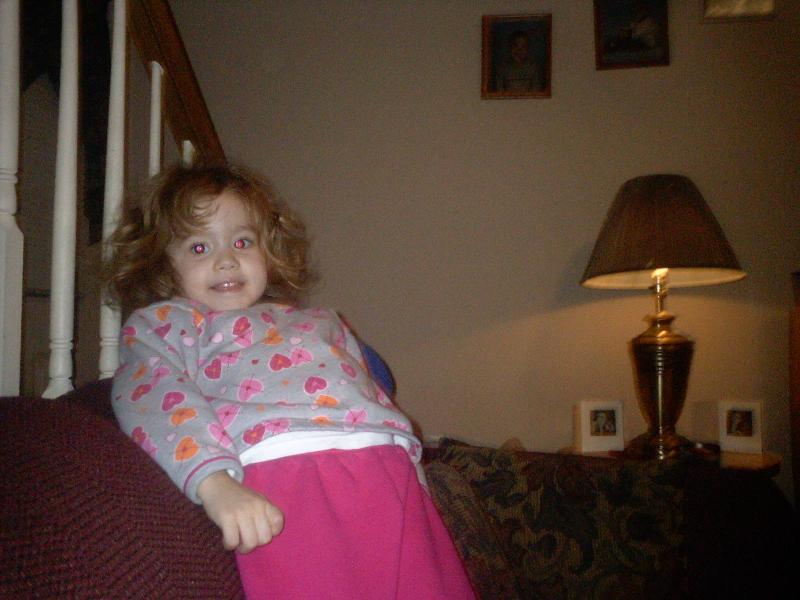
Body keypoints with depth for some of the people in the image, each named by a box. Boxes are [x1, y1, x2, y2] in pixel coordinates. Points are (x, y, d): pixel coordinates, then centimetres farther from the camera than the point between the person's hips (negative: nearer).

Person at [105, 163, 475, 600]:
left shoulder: (320, 322, 34)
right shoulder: (160, 322, 21)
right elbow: (150, 396, 0)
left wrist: (414, 469, 10)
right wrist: (215, 482, -19)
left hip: (385, 462, 4)